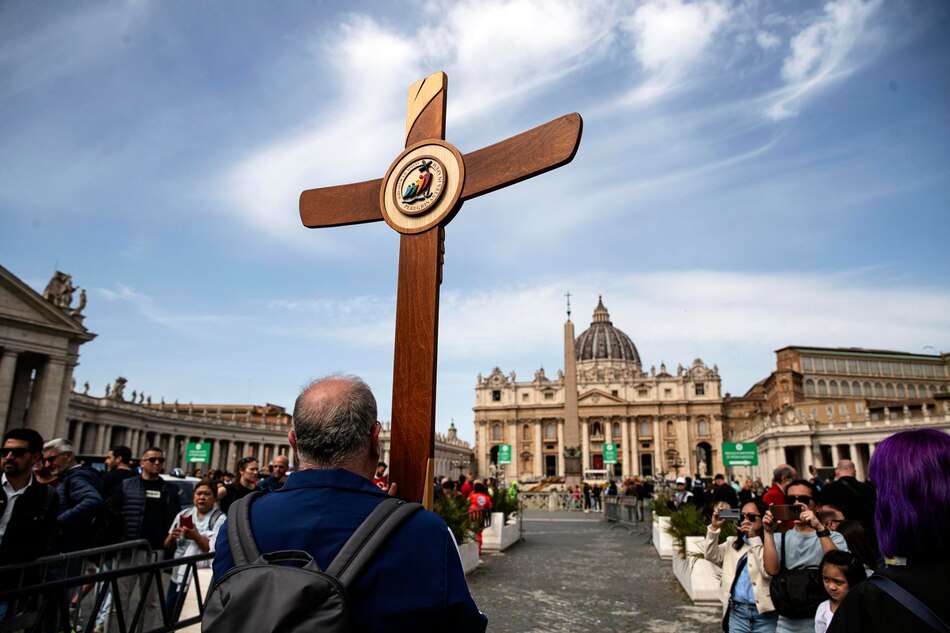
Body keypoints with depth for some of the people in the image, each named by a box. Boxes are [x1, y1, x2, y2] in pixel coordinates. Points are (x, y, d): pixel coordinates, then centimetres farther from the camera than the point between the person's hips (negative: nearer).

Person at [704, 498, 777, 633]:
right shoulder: (733, 542, 12)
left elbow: (769, 572, -17)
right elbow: (710, 555, 2)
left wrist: (754, 539, -16)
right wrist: (714, 527, -10)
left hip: (764, 613, -4)